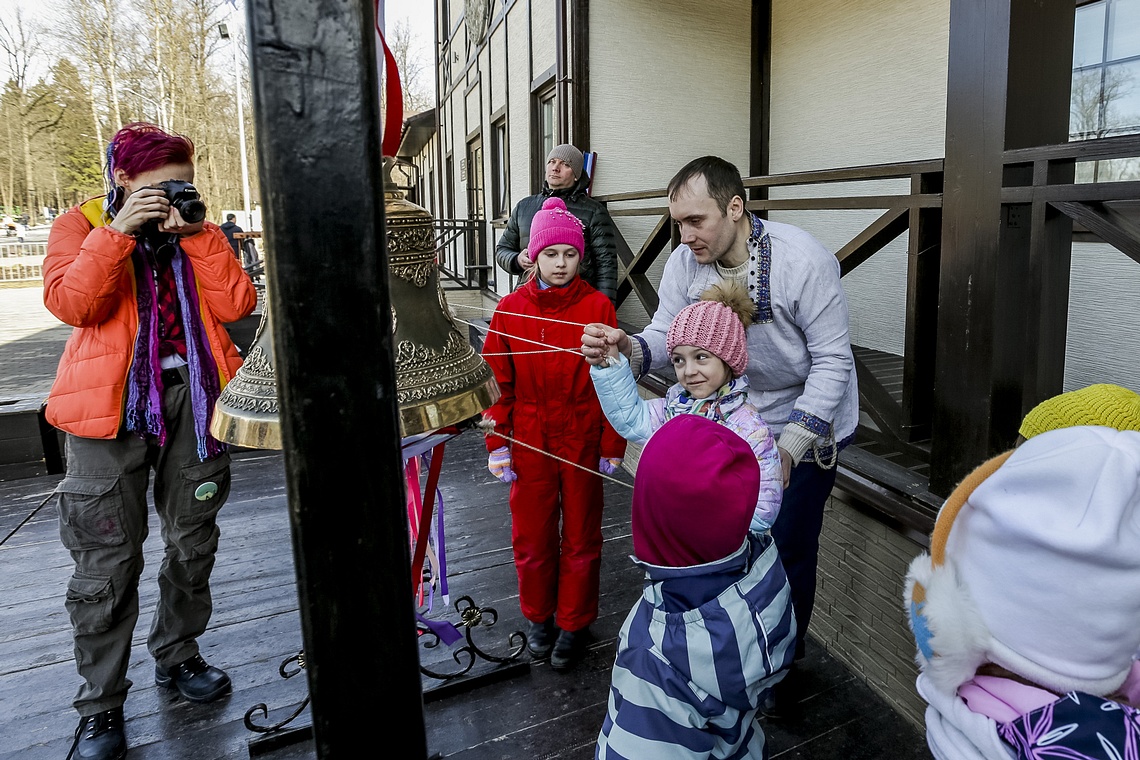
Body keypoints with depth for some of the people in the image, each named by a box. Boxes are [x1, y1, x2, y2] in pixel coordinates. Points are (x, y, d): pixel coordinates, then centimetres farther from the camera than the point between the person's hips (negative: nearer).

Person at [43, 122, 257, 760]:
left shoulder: (198, 232, 11)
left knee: (194, 538, 12)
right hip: (115, 401, -3)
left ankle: (177, 655, 32)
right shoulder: (83, 225, 5)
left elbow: (237, 305, -4)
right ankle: (101, 703, 12)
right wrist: (121, 229, -18)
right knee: (109, 558, -3)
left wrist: (195, 233, -9)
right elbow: (70, 303, -14)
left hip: (194, 395, 4)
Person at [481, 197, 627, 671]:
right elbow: (498, 381, 1)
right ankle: (538, 617, 36)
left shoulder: (597, 307, -7)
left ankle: (574, 623, 31)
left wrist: (612, 447, -5)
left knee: (581, 537, 12)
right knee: (531, 537, 13)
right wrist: (498, 444, -1)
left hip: (583, 443, -1)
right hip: (529, 445, 2)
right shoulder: (510, 310, -2)